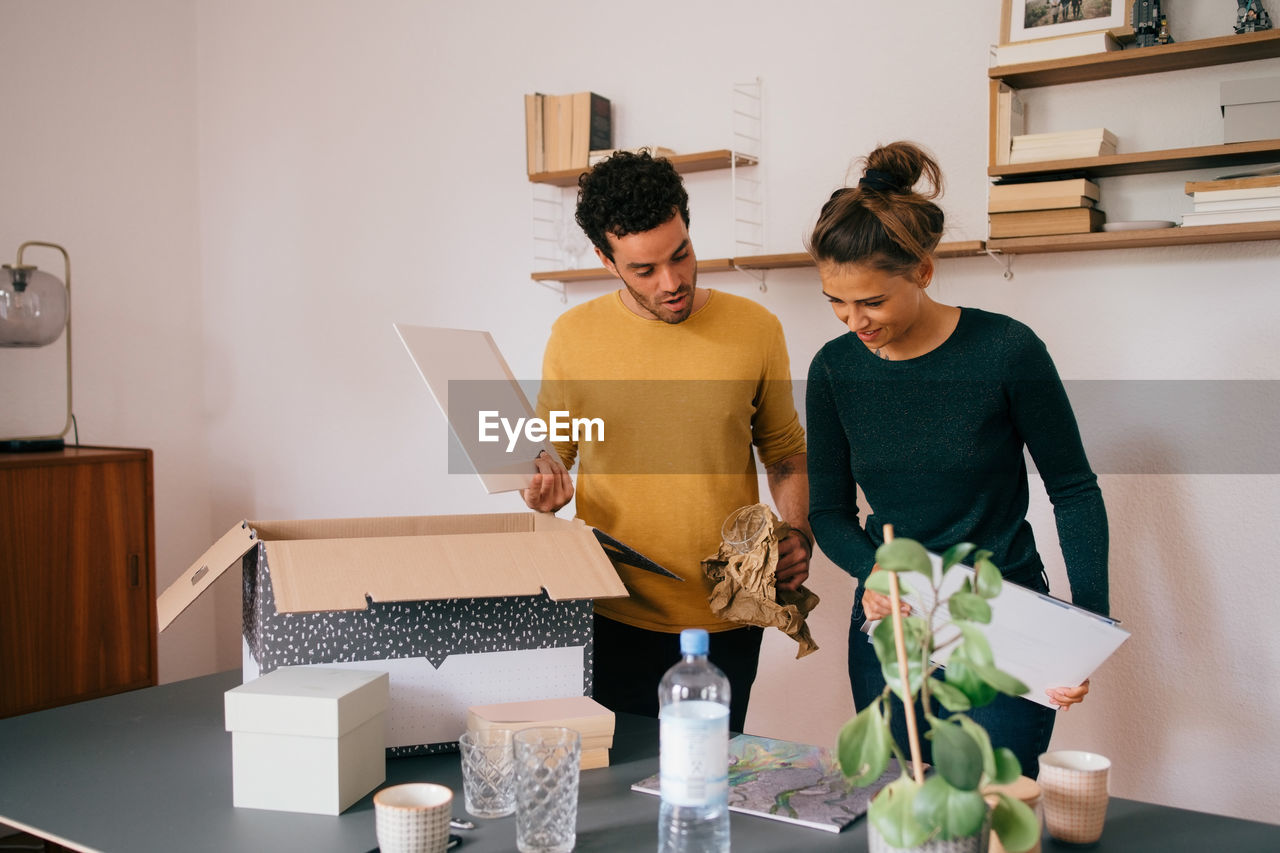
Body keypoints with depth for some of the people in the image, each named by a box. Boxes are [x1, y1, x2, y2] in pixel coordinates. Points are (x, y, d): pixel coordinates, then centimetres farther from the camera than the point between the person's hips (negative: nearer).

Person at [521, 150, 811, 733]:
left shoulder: (755, 329, 0)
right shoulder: (574, 336, -1)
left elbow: (785, 451, 11)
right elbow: (551, 450, 11)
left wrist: (797, 535, -5)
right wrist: (546, 488, -11)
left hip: (726, 620, 0)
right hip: (614, 619, 0)